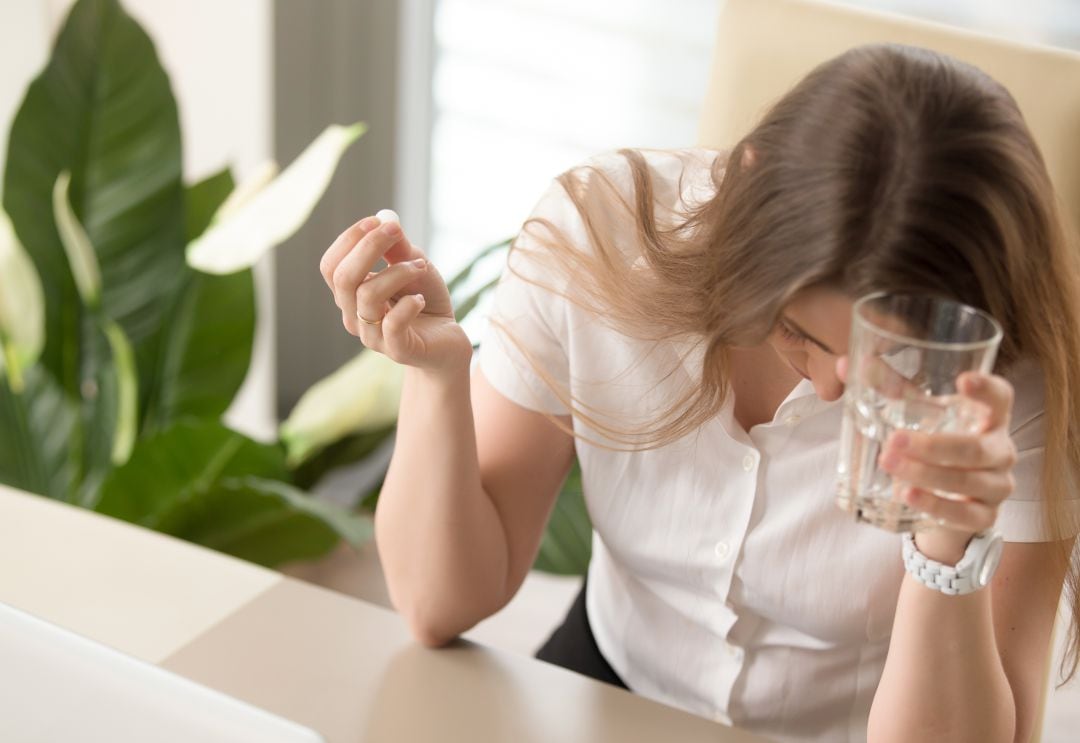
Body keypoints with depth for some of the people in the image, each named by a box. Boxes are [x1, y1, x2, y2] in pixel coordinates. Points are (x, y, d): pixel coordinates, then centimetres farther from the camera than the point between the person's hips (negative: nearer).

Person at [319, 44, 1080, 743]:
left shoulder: (1018, 380, -20)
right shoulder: (598, 233, -16)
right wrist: (438, 373, -27)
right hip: (610, 677, 1)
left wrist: (951, 547, -37)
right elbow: (442, 604, -12)